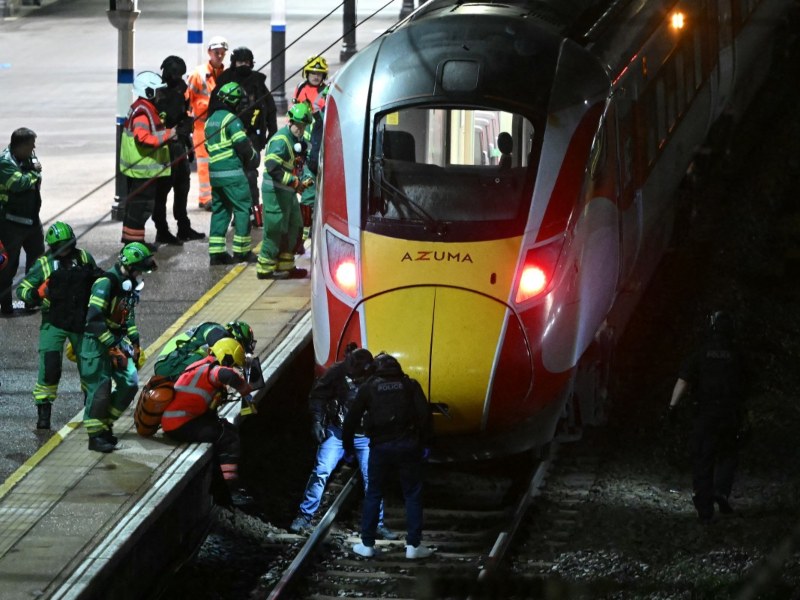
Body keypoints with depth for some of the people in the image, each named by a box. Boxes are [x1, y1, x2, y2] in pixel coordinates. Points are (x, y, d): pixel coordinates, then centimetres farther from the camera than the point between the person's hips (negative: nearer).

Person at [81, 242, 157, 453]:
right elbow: (94, 320, -25)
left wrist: (135, 343, 17)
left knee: (129, 384, 5)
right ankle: (95, 435, -1)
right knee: (100, 390, -8)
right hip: (97, 343, -9)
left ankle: (106, 423, 19)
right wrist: (112, 347, -24)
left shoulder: (130, 284, 9)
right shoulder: (106, 283, -20)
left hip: (118, 340, 9)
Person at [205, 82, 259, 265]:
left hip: (214, 172, 8)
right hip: (232, 172, -8)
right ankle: (242, 251, -1)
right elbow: (242, 145, -15)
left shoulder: (211, 120, 16)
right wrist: (253, 157, 4)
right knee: (242, 209, -1)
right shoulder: (231, 119, -11)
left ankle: (216, 253, 10)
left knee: (219, 210, 13)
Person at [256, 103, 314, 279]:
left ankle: (286, 267, 23)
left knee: (293, 229, 14)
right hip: (275, 191, -10)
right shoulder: (281, 140, -17)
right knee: (275, 230, -6)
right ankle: (265, 269, 0)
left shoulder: (295, 140, 15)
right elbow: (272, 167, -28)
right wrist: (294, 182, -27)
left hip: (287, 192, 10)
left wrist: (303, 179, 8)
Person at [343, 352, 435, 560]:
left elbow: (351, 418, 6)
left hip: (380, 447, 1)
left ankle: (367, 544, 11)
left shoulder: (368, 388, 8)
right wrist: (426, 442, 2)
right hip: (407, 446, -1)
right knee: (413, 495, 6)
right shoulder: (410, 385, 7)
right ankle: (413, 545, 1)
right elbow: (424, 414, -3)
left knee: (373, 495, 12)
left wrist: (348, 446, 17)